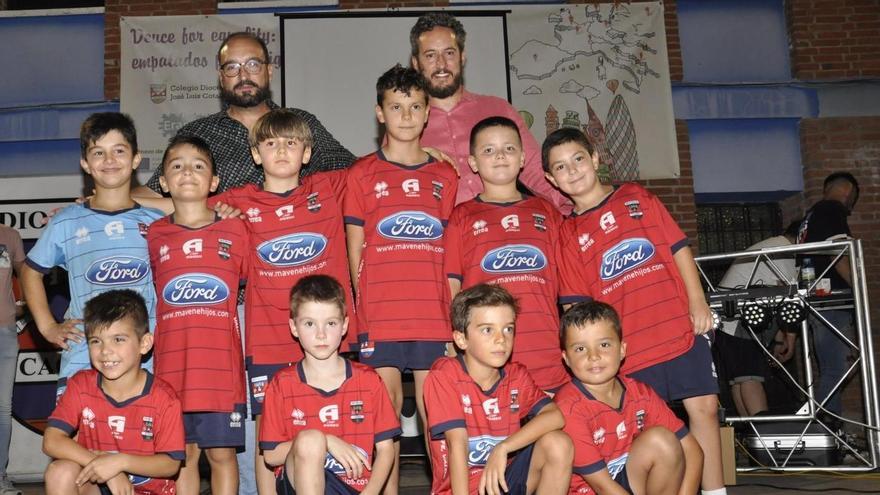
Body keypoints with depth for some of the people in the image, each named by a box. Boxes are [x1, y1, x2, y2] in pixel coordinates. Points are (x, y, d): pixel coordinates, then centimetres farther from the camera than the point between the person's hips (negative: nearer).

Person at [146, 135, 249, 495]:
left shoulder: (234, 230, 5)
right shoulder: (153, 235, 7)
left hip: (222, 364, -1)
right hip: (172, 365, 1)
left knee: (222, 453, 5)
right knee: (183, 454, 8)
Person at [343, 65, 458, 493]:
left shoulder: (445, 177, 12)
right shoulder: (362, 174, 6)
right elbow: (355, 251, 5)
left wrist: (454, 312, 4)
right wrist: (364, 306, -1)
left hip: (434, 315, 2)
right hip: (379, 314, -1)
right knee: (386, 406, 2)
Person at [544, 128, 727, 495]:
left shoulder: (636, 198, 9)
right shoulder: (569, 235, 6)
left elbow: (678, 247, 7)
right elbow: (575, 303, 4)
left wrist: (697, 302, -2)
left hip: (681, 326, 1)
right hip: (629, 344, -1)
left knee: (703, 407, 3)